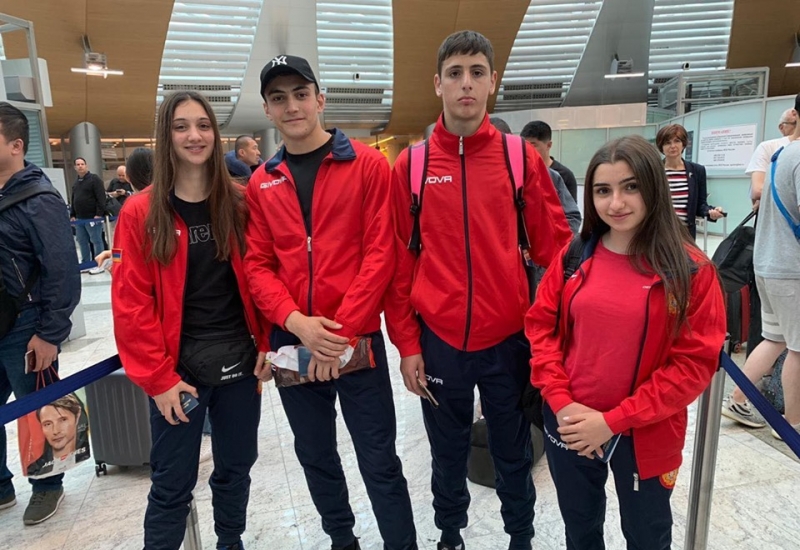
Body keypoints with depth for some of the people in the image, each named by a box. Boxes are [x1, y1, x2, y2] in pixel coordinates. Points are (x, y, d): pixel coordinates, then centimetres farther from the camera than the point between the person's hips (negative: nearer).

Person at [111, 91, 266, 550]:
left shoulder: (240, 204, 2)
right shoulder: (141, 213, -6)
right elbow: (131, 303, -8)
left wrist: (265, 344, -1)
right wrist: (158, 378, -11)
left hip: (240, 362, 3)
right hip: (180, 369, -3)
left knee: (236, 469, 18)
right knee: (173, 485, 9)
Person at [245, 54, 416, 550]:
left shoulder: (368, 165, -4)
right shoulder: (261, 184, 7)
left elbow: (380, 253, -10)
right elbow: (259, 265, 4)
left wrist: (342, 329, -15)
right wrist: (296, 322, -13)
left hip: (357, 338, -4)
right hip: (292, 340, 5)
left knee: (378, 459, 4)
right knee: (315, 454, 19)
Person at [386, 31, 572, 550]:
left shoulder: (523, 158, -1)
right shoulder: (411, 165, -1)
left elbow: (555, 247, 1)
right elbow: (399, 259, 0)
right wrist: (407, 342, -1)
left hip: (509, 338, 0)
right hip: (438, 339, 1)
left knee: (513, 454, 18)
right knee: (448, 454, 19)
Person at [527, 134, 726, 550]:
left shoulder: (692, 269, -13)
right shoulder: (573, 257, -3)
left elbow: (695, 362, -14)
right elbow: (541, 326, -1)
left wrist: (613, 421, -18)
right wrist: (561, 402, -14)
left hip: (645, 435, -2)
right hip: (569, 427, 3)